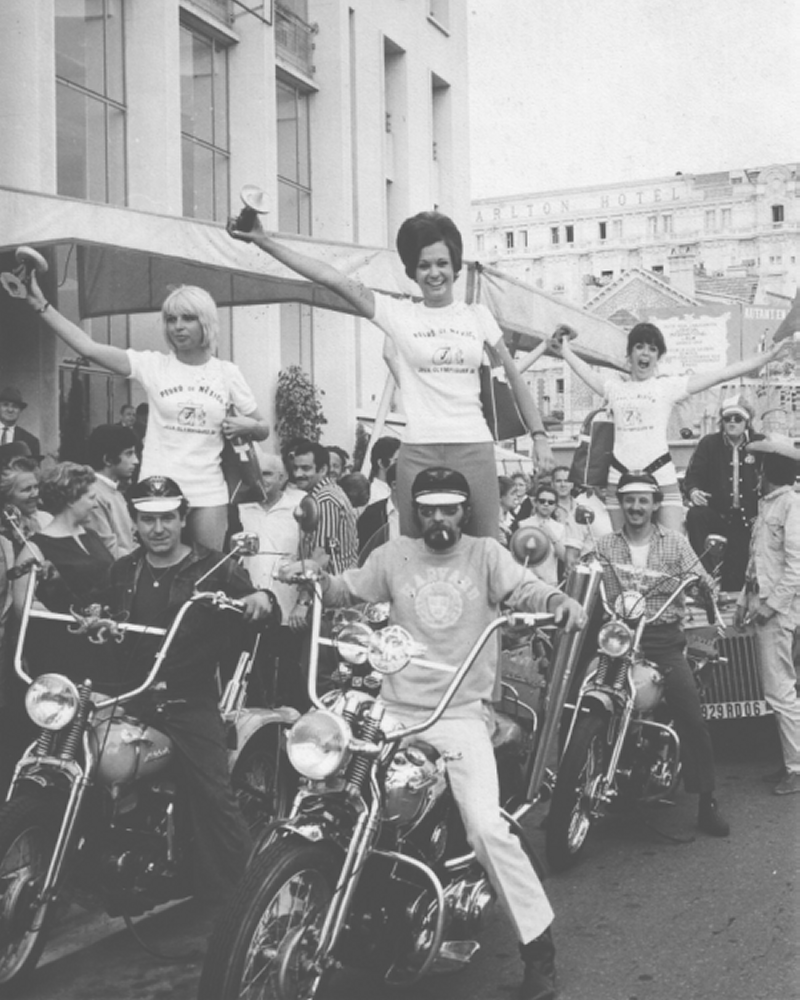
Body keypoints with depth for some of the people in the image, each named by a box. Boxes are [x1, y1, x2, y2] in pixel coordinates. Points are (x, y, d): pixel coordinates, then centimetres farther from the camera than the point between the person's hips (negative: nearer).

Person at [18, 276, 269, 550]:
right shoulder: (153, 364, -2)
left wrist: (248, 426, -12)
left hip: (208, 494, 1)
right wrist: (41, 304, -19)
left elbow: (263, 430, 11)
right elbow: (88, 347, -12)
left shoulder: (228, 373, 3)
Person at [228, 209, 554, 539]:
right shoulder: (397, 314, 4)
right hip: (418, 451, -1)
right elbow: (331, 277, -3)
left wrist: (539, 435, 6)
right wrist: (263, 240, -8)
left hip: (474, 449, 1)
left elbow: (514, 376, 13)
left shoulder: (477, 315, 9)